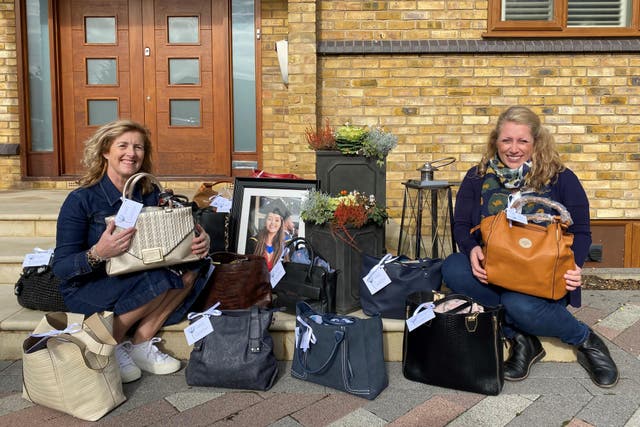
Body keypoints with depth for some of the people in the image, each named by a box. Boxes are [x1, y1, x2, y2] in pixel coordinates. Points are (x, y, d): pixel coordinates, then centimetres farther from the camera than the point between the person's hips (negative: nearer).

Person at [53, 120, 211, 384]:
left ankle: (141, 344, -12)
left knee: (191, 268, -17)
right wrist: (98, 253, -37)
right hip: (87, 289, -5)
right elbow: (60, 267, -16)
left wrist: (199, 243, -21)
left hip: (137, 278, 5)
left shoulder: (150, 193, -1)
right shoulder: (81, 200, -14)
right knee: (159, 279, -29)